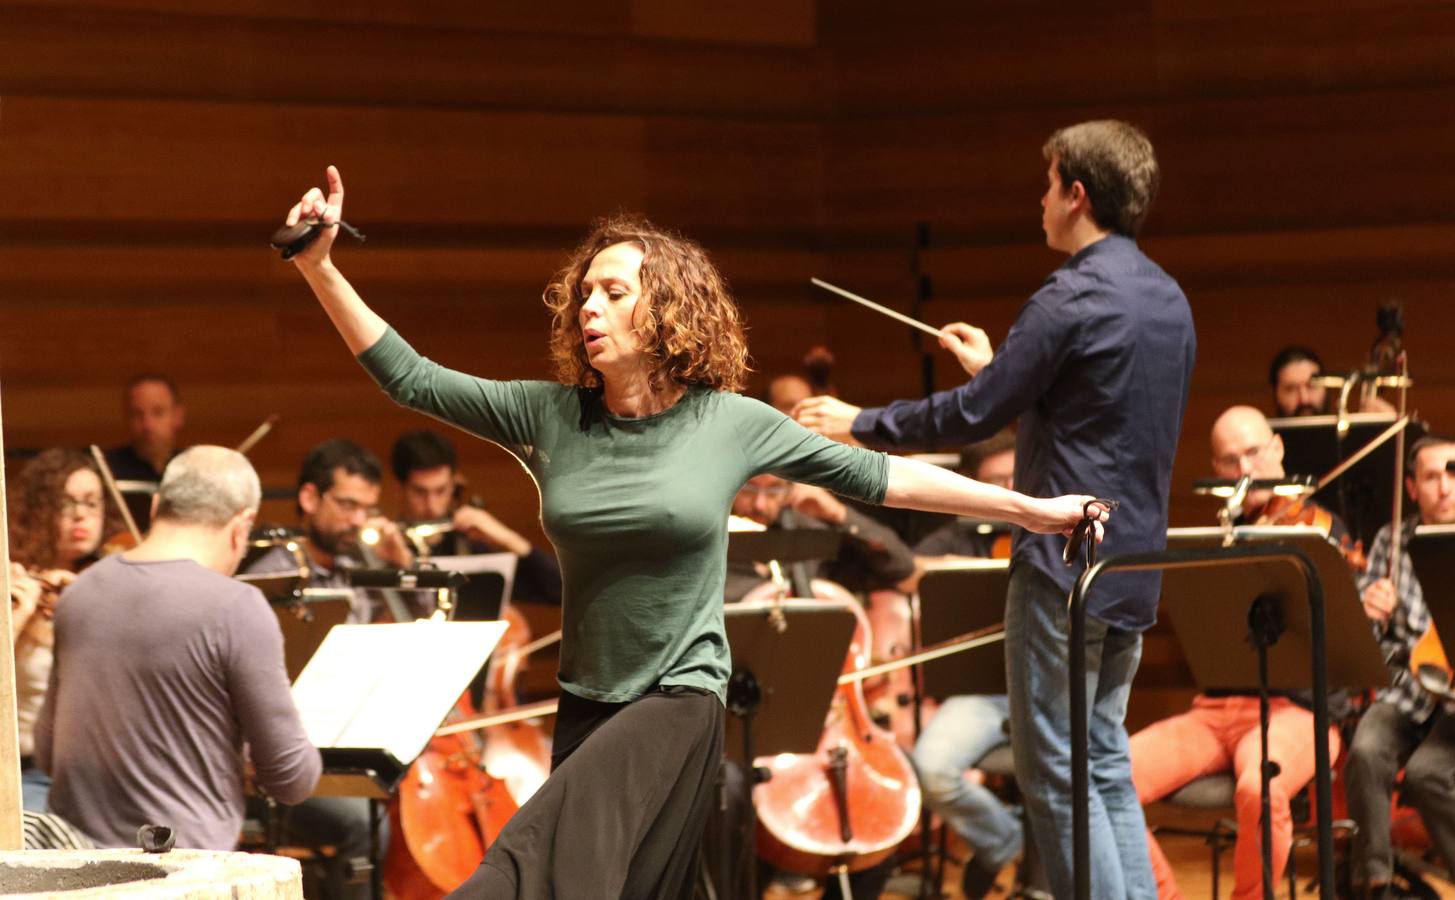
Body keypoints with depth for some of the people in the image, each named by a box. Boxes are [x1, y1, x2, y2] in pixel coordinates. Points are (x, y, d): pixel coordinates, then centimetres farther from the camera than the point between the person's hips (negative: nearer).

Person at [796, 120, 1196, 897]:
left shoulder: (1072, 299, -16)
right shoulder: (1168, 299, 11)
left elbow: (975, 416, -14)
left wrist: (861, 424, -2)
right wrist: (999, 369, 29)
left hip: (1064, 559, -9)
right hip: (1135, 563, 9)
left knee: (1055, 771, -3)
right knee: (1104, 760, 15)